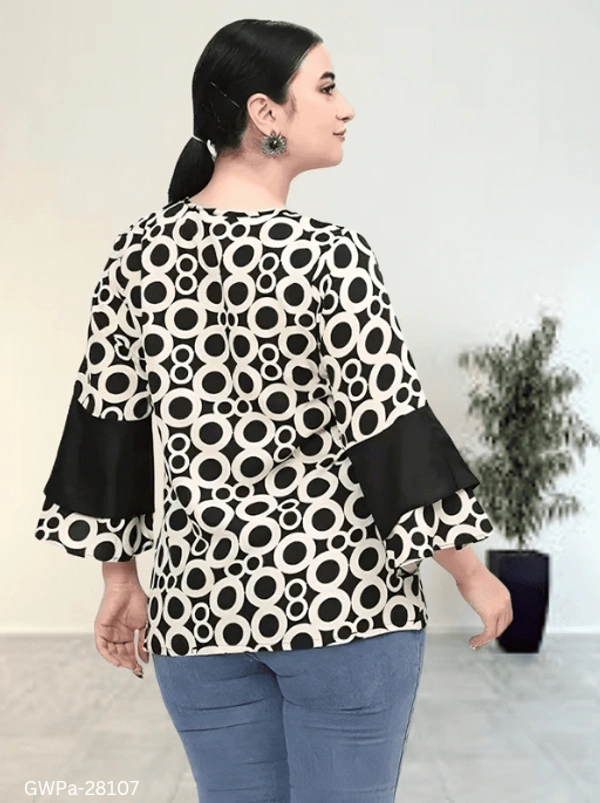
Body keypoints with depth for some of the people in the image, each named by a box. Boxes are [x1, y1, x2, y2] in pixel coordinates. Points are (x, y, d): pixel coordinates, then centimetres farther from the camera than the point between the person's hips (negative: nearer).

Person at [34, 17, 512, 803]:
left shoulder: (139, 251, 1)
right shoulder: (328, 254, -14)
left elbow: (108, 431, 4)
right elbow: (392, 434, -14)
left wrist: (121, 578, 14)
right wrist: (472, 575, -1)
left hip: (203, 597, 5)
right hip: (343, 593, -4)